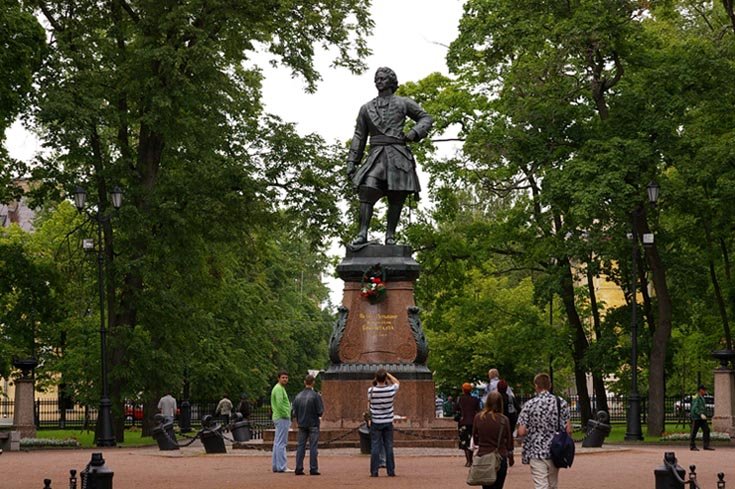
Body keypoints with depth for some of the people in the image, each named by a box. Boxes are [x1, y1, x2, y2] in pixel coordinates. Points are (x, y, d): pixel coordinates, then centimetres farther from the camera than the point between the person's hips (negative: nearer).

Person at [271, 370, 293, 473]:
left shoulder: (281, 388, 20)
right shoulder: (279, 388, -13)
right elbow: (280, 404, -25)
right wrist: (285, 415, -16)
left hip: (278, 418, 11)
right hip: (282, 418, -11)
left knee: (277, 443, 11)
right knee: (281, 443, -10)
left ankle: (276, 465, 14)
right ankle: (281, 467, -11)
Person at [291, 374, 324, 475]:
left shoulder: (298, 396, 2)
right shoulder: (315, 396, -11)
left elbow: (293, 412, 3)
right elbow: (320, 412, -12)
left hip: (302, 425, 4)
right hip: (313, 425, -4)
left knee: (300, 446, 8)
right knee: (313, 447, 0)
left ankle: (299, 468, 6)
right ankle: (313, 469, -1)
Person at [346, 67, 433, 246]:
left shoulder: (403, 103, 13)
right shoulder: (366, 108, 19)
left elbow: (426, 118, 16)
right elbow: (359, 137, 18)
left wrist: (414, 132, -5)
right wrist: (352, 162, 10)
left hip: (397, 155, -1)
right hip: (376, 155, 1)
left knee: (396, 197, -5)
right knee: (366, 192, -17)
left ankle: (390, 235, -2)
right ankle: (362, 234, -20)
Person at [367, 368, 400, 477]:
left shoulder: (371, 390, -13)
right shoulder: (391, 389, -9)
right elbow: (397, 382, 13)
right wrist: (387, 374, 8)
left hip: (376, 423, -1)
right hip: (388, 422, 1)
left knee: (375, 447, 3)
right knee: (389, 447, 7)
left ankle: (374, 471, 1)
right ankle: (391, 471, 8)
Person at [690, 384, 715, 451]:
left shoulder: (702, 398, 17)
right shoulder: (696, 398, -12)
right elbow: (694, 408, -21)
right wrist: (701, 414, -31)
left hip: (702, 418, 9)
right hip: (696, 418, -9)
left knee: (706, 430, -1)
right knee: (694, 432, -1)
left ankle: (706, 445, 1)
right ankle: (692, 446, 6)